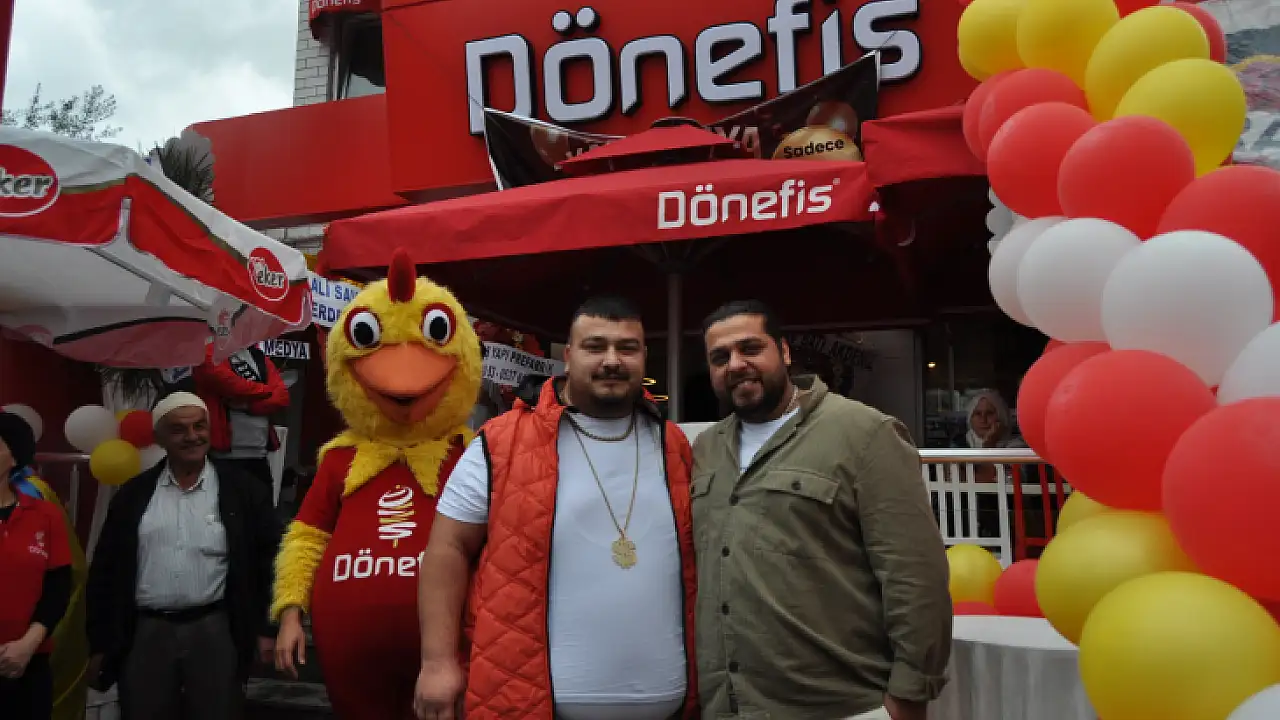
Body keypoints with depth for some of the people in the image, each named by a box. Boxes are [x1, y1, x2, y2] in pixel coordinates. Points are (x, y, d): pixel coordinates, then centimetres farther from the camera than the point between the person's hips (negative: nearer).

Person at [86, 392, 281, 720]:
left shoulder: (243, 490, -1)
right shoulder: (134, 494, 7)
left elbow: (270, 560, 0)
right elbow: (105, 569, 9)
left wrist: (267, 628, -5)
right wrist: (100, 643, 7)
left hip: (215, 631, -2)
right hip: (144, 634, 2)